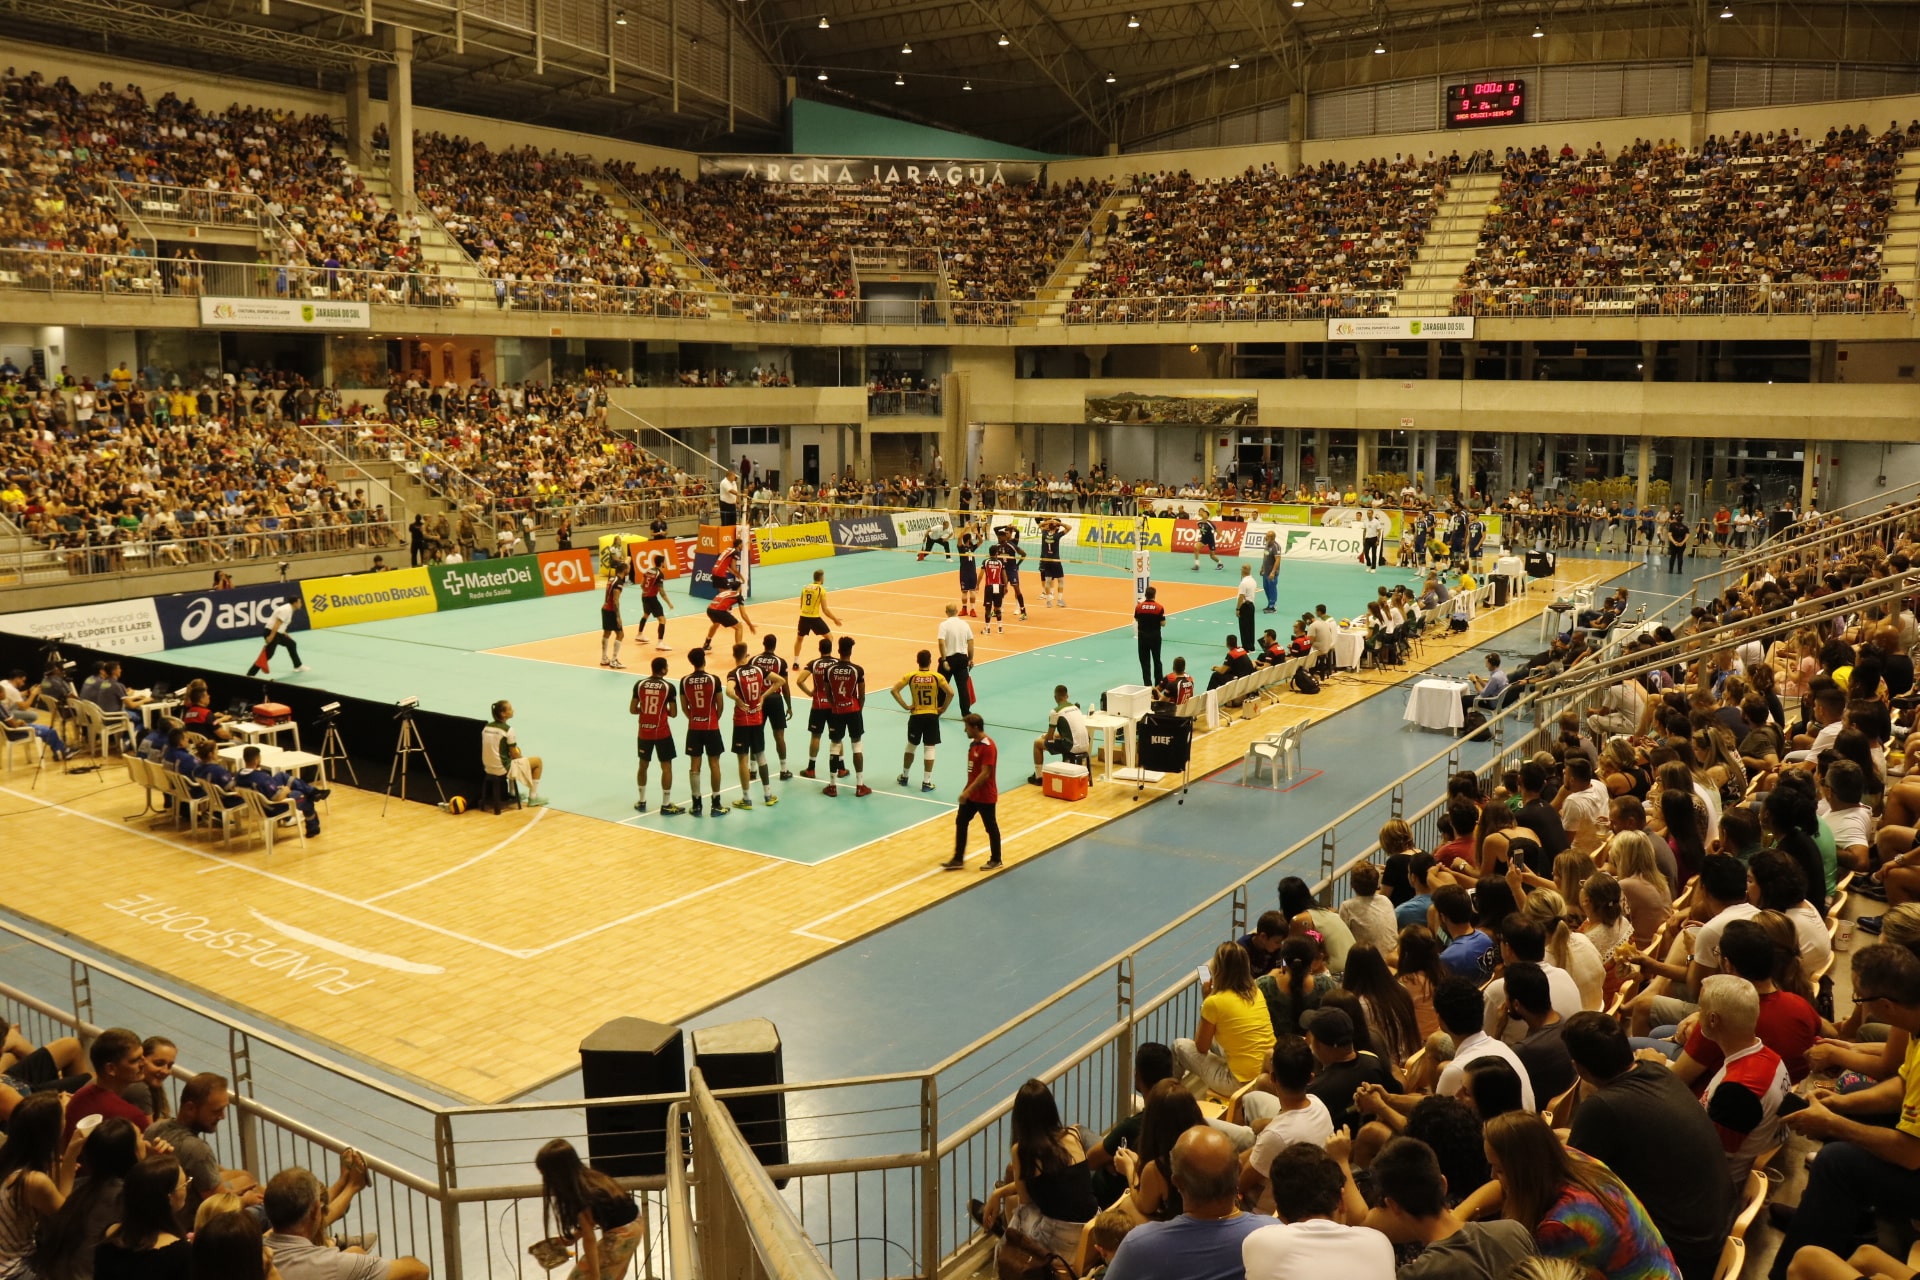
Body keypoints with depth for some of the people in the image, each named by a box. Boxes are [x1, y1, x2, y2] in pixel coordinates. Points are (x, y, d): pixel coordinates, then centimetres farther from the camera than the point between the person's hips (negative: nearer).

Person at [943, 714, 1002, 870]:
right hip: (971, 794, 9)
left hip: (985, 796, -9)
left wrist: (968, 790, -27)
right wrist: (967, 788, 20)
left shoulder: (988, 747, -23)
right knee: (960, 822, 9)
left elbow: (985, 773, -27)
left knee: (991, 827, 6)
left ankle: (995, 860, 22)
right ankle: (958, 859, 15)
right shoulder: (974, 743, 7)